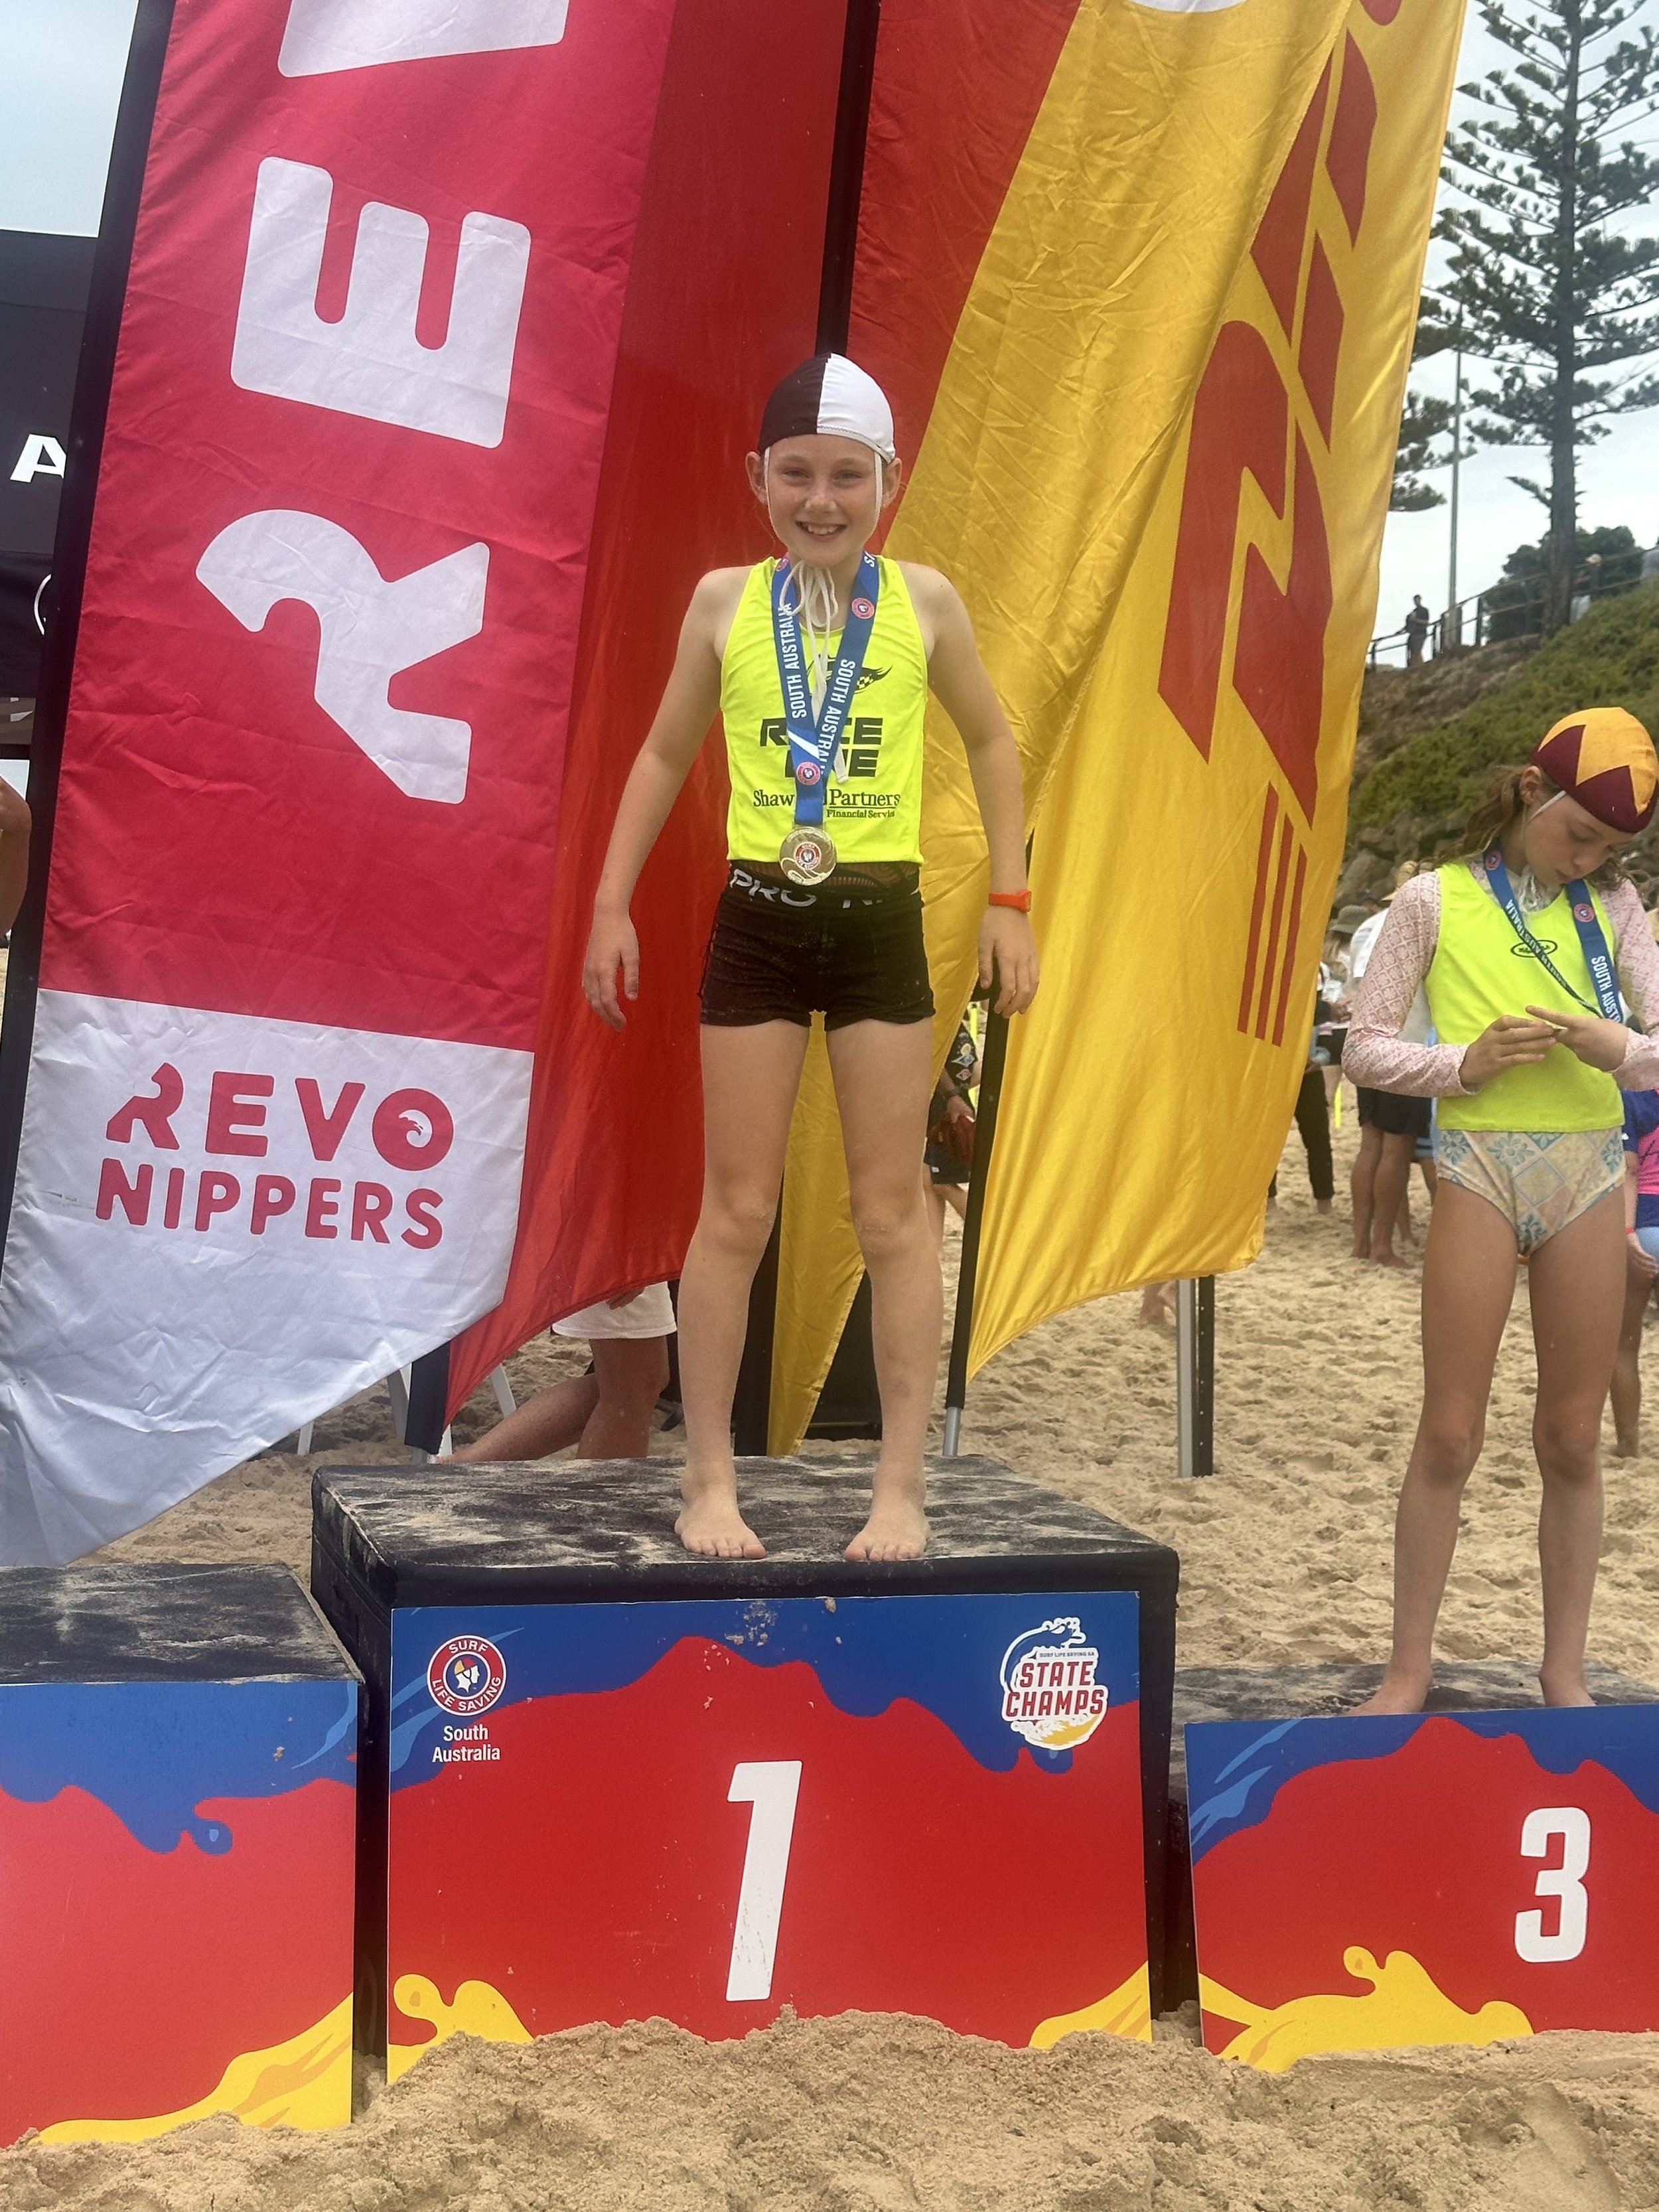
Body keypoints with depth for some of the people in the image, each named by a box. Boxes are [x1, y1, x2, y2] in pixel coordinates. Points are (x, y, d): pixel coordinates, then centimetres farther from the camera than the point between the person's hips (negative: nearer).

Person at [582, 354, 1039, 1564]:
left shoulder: (924, 601, 1)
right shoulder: (725, 600, 3)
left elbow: (991, 742, 14)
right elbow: (665, 753, 13)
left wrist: (1012, 899, 7)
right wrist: (613, 901, 8)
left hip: (882, 923, 0)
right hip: (758, 920, 0)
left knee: (894, 1212, 4)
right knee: (737, 1211, 4)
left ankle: (904, 1486, 12)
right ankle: (710, 1479, 14)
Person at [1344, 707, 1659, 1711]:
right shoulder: (1436, 901, 2)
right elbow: (1366, 1047, 1)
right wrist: (1464, 1062, -15)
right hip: (1481, 1170, -2)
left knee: (1573, 1440, 8)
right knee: (1450, 1438, 0)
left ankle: (1566, 1669, 21)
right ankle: (1410, 1666, 13)